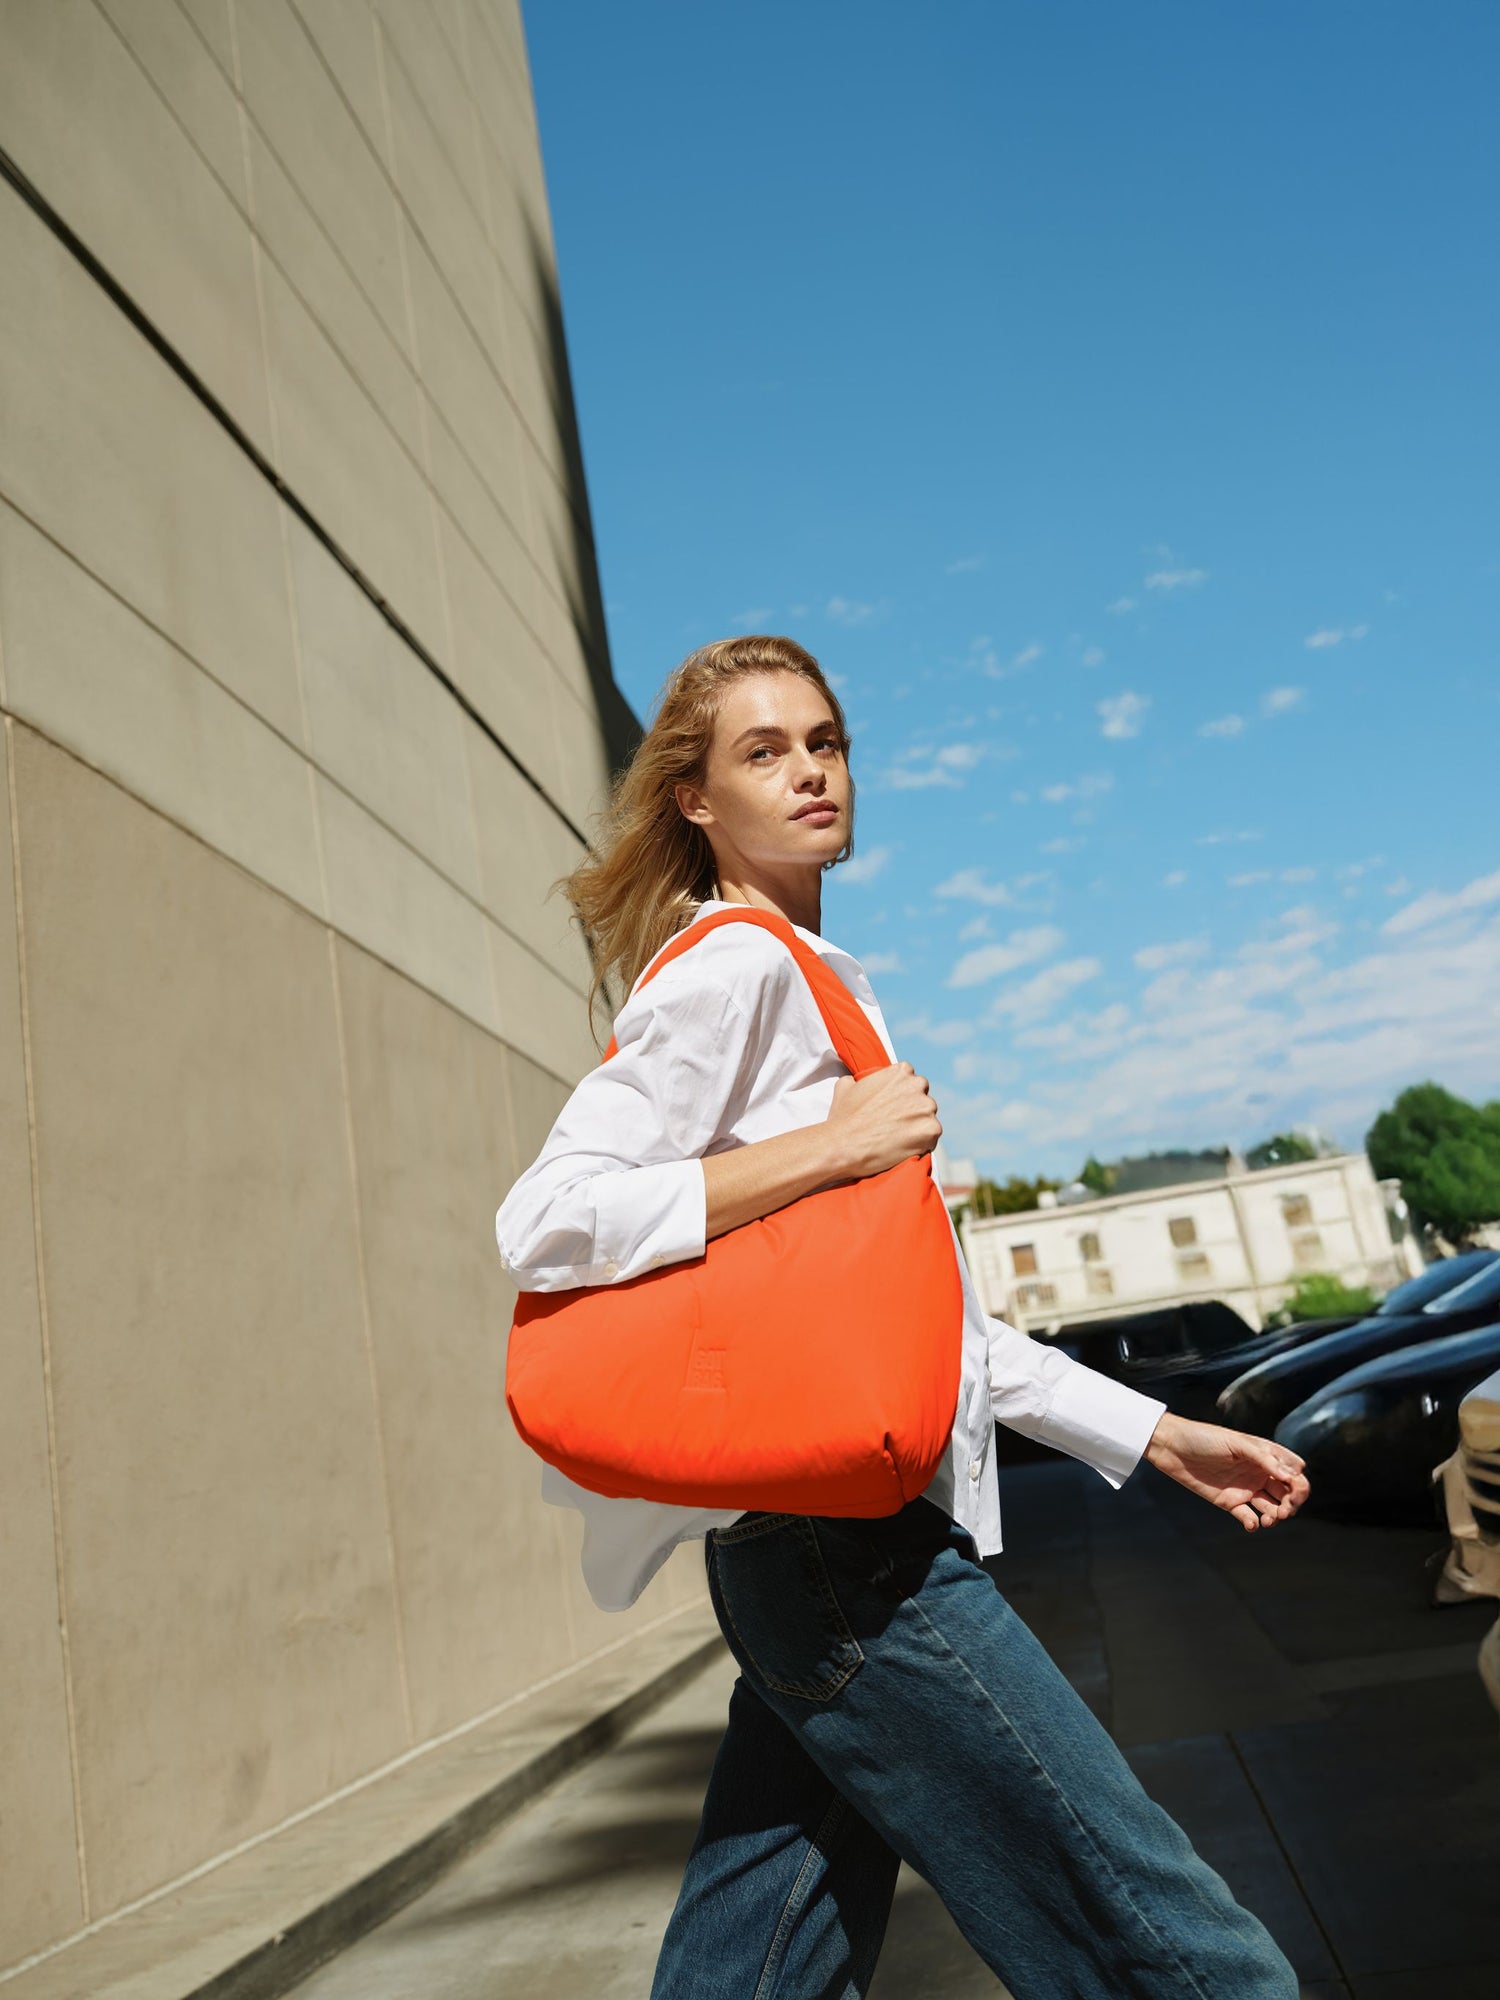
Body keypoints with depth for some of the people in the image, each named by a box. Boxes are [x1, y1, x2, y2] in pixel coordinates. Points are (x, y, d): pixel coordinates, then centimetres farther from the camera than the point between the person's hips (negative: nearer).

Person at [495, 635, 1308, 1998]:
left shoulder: (819, 988, 20)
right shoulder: (734, 970, -8)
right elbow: (544, 1225, -20)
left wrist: (1153, 1434, 18)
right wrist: (835, 1147, -19)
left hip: (828, 1559, 9)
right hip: (851, 1547, -9)